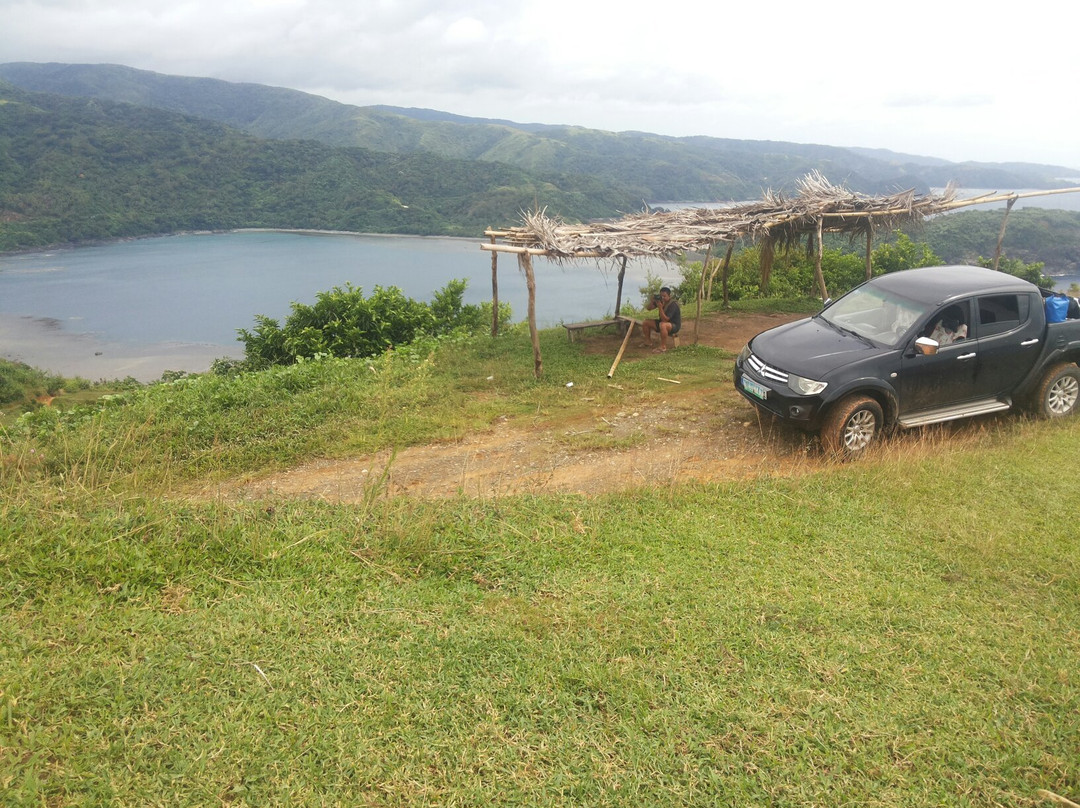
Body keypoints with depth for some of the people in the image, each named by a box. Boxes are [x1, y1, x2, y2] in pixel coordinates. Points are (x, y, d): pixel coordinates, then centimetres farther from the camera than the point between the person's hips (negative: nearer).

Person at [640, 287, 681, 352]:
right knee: (645, 322, -2)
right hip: (662, 322, 8)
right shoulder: (660, 300, -3)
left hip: (674, 325, -8)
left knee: (662, 325, -42)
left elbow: (665, 319, -32)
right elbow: (648, 308, -1)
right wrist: (652, 300, -20)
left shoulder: (673, 304, -26)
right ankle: (648, 342, 13)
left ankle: (663, 347, -30)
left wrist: (660, 307, -38)